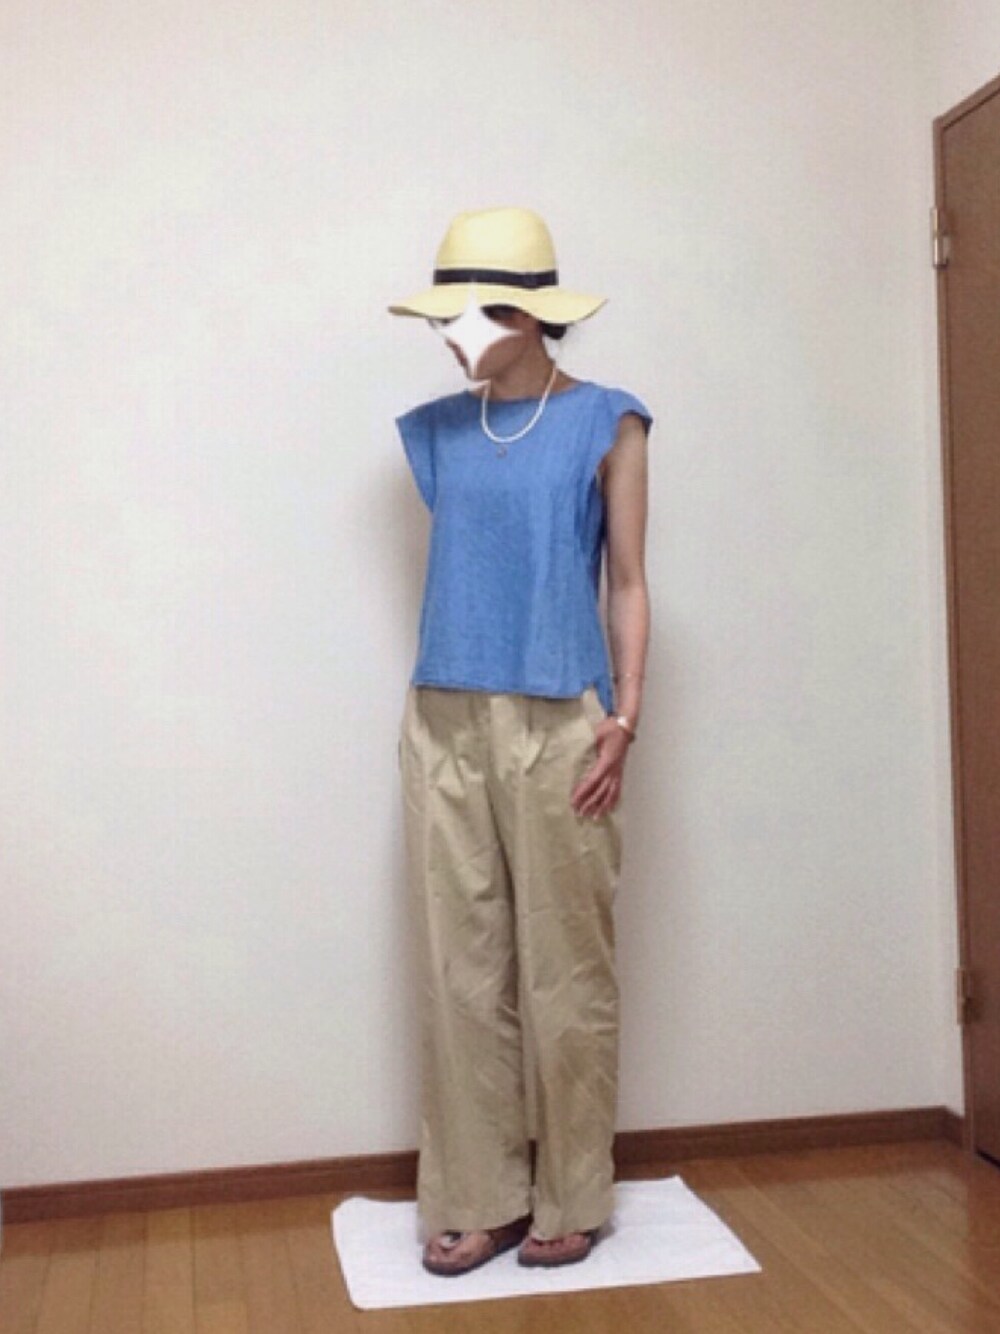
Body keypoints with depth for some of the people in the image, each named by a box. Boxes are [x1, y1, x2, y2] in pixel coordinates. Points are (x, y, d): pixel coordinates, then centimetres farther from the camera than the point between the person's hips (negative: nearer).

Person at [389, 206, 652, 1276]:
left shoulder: (605, 423, 1)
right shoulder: (439, 429, 12)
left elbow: (627, 582, 1)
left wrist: (625, 717, -9)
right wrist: (437, 709, 10)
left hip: (557, 728, -4)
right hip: (444, 726, 4)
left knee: (564, 967, 4)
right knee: (460, 969, 6)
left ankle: (570, 1198, 18)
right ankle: (476, 1198, 18)